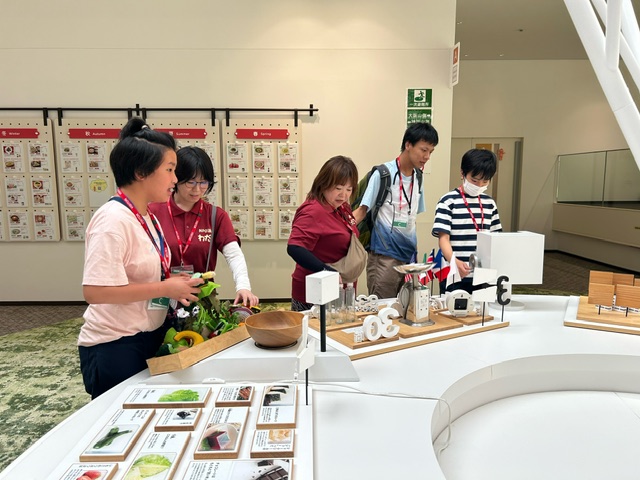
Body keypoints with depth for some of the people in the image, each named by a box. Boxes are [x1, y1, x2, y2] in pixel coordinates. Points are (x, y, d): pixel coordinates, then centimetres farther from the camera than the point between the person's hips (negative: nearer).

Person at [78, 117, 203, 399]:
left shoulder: (146, 217, 5)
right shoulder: (113, 220, -21)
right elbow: (95, 290, -28)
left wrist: (173, 285, 0)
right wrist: (165, 288, -22)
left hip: (149, 339, 8)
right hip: (115, 347, -8)